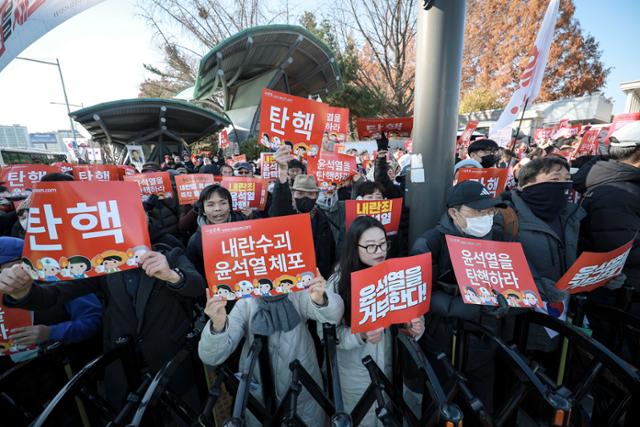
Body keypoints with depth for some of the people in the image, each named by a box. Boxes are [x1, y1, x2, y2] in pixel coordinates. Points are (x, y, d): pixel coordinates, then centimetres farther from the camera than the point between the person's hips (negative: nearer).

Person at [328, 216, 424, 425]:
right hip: (355, 372, -2)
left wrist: (414, 328, -20)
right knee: (360, 420, 19)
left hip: (389, 366, 3)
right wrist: (361, 336, -31)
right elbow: (331, 332, -15)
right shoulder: (338, 282, -17)